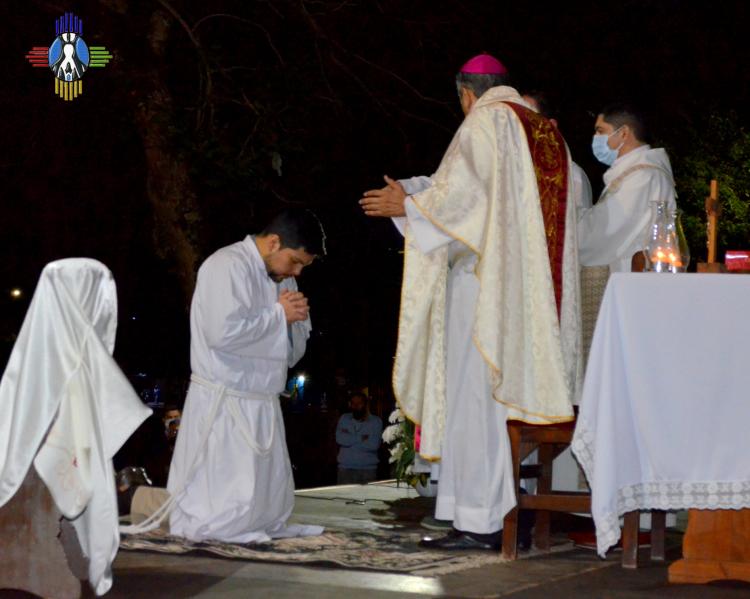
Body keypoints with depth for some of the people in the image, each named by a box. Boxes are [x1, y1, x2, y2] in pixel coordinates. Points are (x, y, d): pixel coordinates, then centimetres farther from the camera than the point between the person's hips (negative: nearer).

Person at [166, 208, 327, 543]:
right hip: (223, 405, -9)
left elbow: (293, 353, 19)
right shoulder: (228, 267, -12)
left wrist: (296, 319, -2)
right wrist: (279, 314, -14)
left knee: (271, 509, 10)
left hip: (262, 406, 9)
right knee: (227, 514, -9)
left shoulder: (281, 277, 14)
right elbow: (223, 333, -27)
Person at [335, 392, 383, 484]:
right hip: (345, 468, 1)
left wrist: (349, 439, -6)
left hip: (368, 469, -1)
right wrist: (361, 438, -9)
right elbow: (339, 439, -6)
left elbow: (374, 445, -12)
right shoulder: (344, 419, 10)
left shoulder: (376, 421, 2)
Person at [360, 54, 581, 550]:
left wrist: (408, 204, -2)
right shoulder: (547, 132, 18)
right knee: (519, 392, 10)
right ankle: (511, 509, 10)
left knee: (475, 396, -7)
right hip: (536, 295, 8)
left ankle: (480, 521, -8)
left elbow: (463, 190, -16)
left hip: (485, 285, -8)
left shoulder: (486, 122, -4)